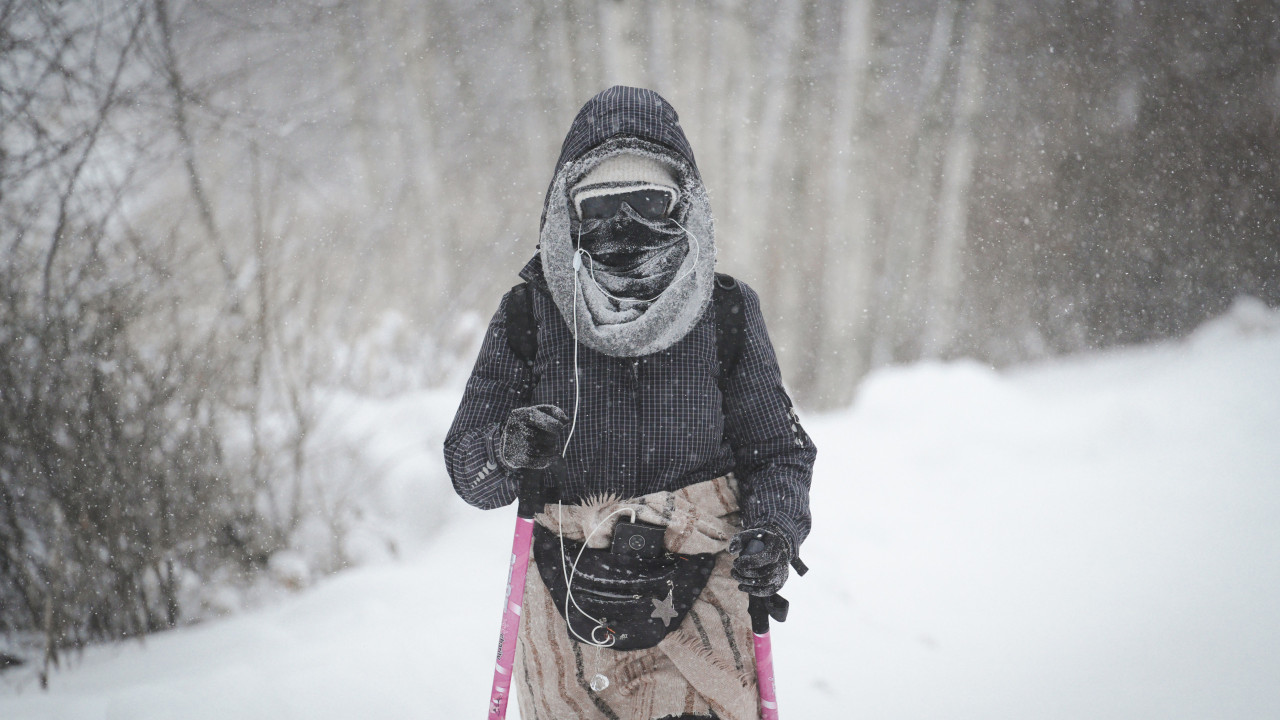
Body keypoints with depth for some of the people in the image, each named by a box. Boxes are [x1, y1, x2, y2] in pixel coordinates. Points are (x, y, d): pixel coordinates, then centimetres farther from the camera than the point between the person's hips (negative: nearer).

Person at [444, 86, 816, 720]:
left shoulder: (726, 312, -1)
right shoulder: (529, 316, -2)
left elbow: (778, 451, 4)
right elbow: (468, 468, 2)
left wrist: (771, 529, -16)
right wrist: (507, 450, -21)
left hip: (699, 608, -1)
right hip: (567, 615, 1)